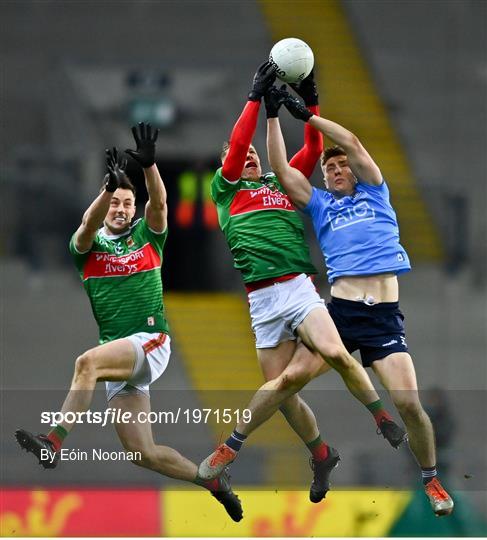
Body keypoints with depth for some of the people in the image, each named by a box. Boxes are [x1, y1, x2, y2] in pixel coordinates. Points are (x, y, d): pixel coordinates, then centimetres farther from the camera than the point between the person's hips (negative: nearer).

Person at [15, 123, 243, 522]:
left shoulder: (147, 236, 9)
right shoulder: (89, 245, 11)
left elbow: (159, 202, -10)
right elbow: (89, 224, -12)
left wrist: (149, 165, -29)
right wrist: (109, 186, -30)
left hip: (151, 342, -4)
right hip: (120, 356, 4)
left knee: (88, 362, -33)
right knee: (143, 454, 1)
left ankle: (54, 443, -42)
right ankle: (213, 480, 20)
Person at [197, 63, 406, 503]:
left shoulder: (283, 184, 22)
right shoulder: (226, 190, 14)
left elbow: (313, 150, 11)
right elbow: (236, 144, 0)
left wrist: (311, 104, 3)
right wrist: (256, 96, -2)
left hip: (300, 289, 0)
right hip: (263, 301, 0)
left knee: (334, 352, -27)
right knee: (282, 390, -2)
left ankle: (384, 419, -8)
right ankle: (322, 455, 21)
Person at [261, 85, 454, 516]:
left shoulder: (374, 193, 17)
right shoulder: (321, 205, 19)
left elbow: (354, 144, 5)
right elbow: (282, 169, 9)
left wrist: (307, 115, 5)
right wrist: (273, 116, 4)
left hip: (384, 314, -2)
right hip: (340, 310, 2)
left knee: (408, 402, -13)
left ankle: (432, 480, 7)